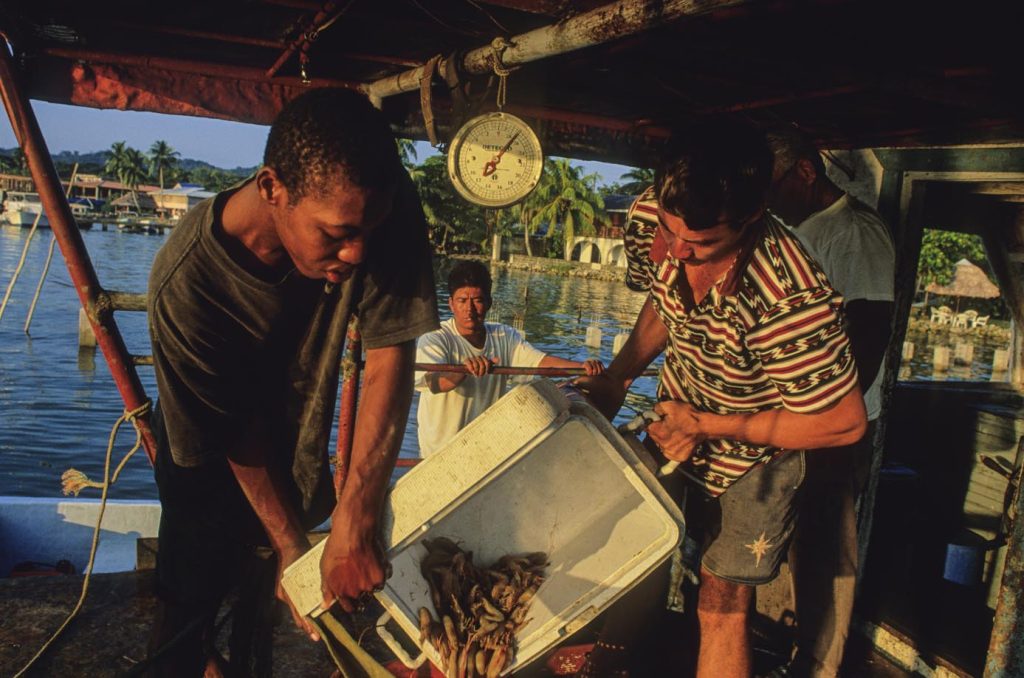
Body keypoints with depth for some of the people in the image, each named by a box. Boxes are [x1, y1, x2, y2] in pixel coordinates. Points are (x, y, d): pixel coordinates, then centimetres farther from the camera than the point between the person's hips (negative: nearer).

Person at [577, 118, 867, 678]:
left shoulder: (791, 301, -40)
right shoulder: (651, 219, -21)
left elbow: (844, 423, -26)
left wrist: (706, 425, -24)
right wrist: (616, 379, -9)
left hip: (751, 455, -6)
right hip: (676, 422, 6)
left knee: (721, 610, 3)